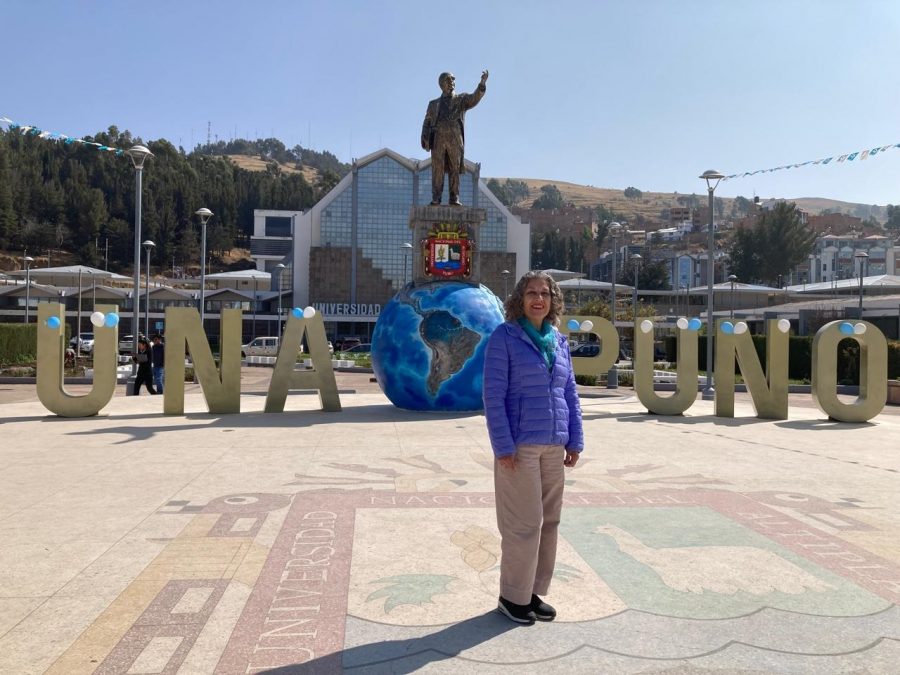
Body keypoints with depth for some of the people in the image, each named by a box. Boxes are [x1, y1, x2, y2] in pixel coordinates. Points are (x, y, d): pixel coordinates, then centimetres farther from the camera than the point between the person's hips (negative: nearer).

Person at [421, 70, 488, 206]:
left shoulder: (461, 99, 18)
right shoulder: (433, 104, 23)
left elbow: (475, 99, -2)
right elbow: (427, 123, 15)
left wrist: (482, 83, -20)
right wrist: (426, 140, -2)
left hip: (455, 139, -1)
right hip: (438, 138, 1)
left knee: (455, 169, -4)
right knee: (437, 169, -5)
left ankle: (454, 198, -3)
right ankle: (436, 198, -6)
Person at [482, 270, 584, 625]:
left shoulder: (559, 341, 11)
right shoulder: (504, 337, -6)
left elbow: (570, 393, 14)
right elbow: (493, 395, -10)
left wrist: (575, 440, 8)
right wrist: (503, 446, -15)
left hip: (554, 446, 6)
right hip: (520, 446, -6)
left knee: (549, 522, 11)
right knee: (525, 523, -1)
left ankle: (534, 592, 27)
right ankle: (513, 597, 17)